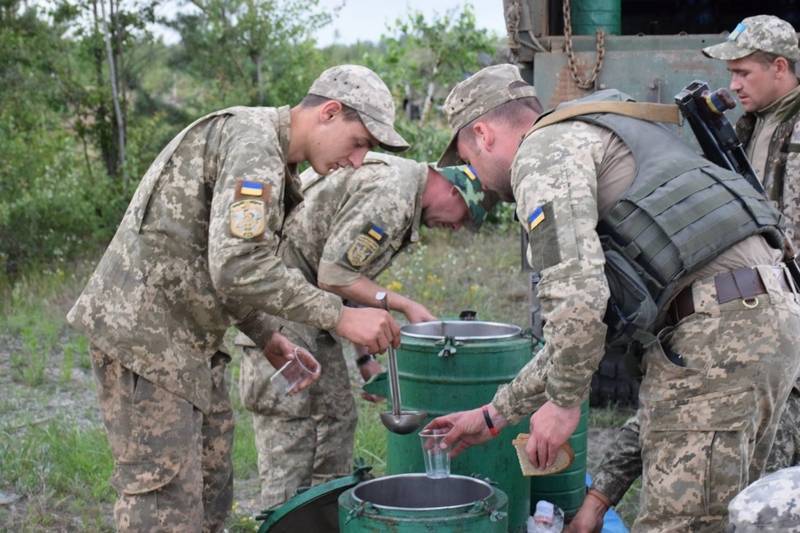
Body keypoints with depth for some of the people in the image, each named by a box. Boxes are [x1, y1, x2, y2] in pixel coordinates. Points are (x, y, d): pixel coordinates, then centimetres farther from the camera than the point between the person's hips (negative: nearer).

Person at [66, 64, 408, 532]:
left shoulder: (271, 156, 17)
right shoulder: (253, 141, -16)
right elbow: (238, 266, -27)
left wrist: (264, 338, 13)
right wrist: (340, 316, -22)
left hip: (186, 343, 11)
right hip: (146, 332, -11)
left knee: (211, 493, 15)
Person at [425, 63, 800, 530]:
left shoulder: (544, 153, -2)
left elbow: (577, 298, -17)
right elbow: (584, 327, 32)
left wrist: (563, 401, -2)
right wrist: (494, 415, 35)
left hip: (716, 332, -10)